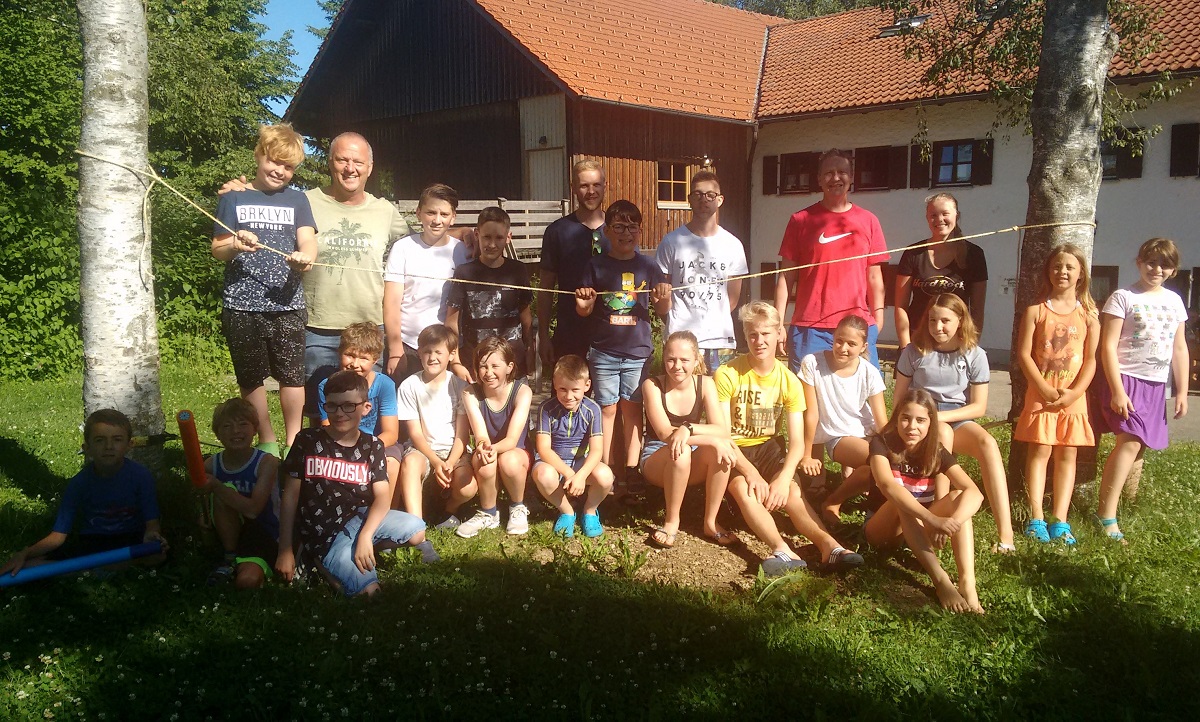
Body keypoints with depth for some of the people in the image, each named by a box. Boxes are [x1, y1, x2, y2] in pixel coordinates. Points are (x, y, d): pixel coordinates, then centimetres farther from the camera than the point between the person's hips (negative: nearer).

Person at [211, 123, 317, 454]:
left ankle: (293, 442, 14)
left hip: (287, 303, 0)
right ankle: (266, 442, 20)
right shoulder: (234, 199, 10)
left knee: (291, 375, -2)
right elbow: (217, 250, 7)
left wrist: (304, 257, -24)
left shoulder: (296, 200, 13)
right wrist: (235, 245, -16)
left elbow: (308, 242, 0)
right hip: (242, 304, 0)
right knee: (251, 377, 5)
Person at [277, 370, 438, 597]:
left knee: (416, 531, -19)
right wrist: (285, 550, -5)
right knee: (367, 590, -22)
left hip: (362, 518, 4)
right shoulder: (307, 440, -4)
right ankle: (324, 562, 4)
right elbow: (290, 496, -2)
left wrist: (365, 536, -24)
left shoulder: (372, 447, 2)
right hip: (325, 534, -4)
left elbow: (382, 496, -6)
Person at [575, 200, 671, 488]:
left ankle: (632, 469, 13)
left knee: (632, 408, 6)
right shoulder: (596, 265, 1)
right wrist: (582, 303, -19)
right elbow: (585, 311, 4)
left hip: (638, 352, 1)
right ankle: (607, 469, 13)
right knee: (607, 409, 5)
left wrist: (664, 297, -13)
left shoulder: (648, 266, 4)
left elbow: (662, 310, 8)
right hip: (604, 352, -1)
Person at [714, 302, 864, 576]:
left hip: (767, 446, 3)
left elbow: (797, 442, -8)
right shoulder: (727, 374, -13)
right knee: (743, 488, -34)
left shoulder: (789, 381, -3)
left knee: (792, 490, -26)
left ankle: (829, 545, -41)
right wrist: (750, 472, -27)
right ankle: (783, 551, -50)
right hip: (733, 450, -3)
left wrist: (784, 478, -26)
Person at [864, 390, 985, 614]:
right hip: (881, 530, -3)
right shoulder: (882, 443, -16)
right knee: (901, 500, -34)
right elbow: (887, 486, -36)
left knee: (958, 497, -23)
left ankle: (967, 582, -40)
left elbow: (974, 493, -22)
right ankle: (941, 581, -45)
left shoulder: (936, 452, -7)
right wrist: (933, 519, -48)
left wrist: (949, 523, -42)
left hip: (919, 530, 3)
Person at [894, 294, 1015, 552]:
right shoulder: (915, 351, 0)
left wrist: (941, 416, -14)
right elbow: (898, 396, 6)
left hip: (957, 419, 1)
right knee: (943, 434, -37)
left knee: (988, 443, -32)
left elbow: (978, 406, -1)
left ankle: (1005, 531, -38)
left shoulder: (975, 355, 0)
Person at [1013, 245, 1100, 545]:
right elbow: (1024, 354, -5)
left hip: (1074, 396, 2)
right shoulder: (1035, 311, 0)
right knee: (1039, 451, -3)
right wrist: (1045, 389, -14)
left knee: (1067, 454, 3)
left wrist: (1074, 392, -12)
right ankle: (1036, 519, -1)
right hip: (1041, 393, -2)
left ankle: (1060, 521, 6)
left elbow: (1091, 359, 1)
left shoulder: (1088, 315, 5)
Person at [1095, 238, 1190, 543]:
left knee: (1137, 445, 6)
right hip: (1126, 379, -6)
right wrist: (1117, 390, -17)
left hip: (1156, 384, 6)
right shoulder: (1123, 297, -6)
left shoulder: (1174, 301, 12)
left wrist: (1182, 392, 10)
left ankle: (1108, 501, 15)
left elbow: (1180, 349, 15)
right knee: (1131, 442, -18)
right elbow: (1108, 347, -10)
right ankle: (1108, 515, -17)